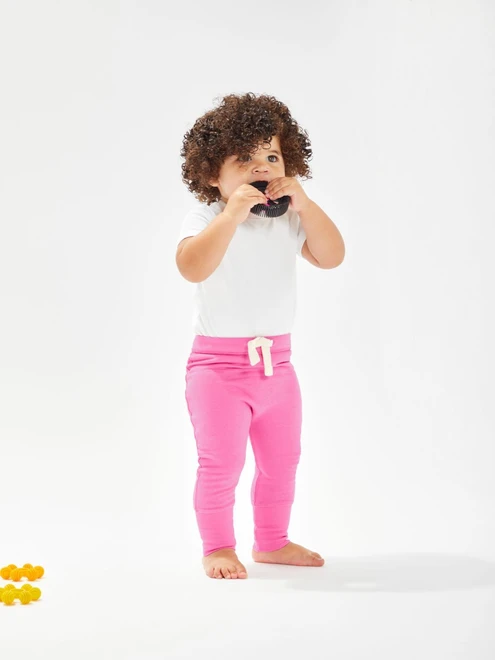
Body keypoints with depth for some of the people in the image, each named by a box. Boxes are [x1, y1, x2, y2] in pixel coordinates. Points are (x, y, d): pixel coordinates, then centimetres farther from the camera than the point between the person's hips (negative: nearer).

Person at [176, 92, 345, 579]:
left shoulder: (289, 220, 5)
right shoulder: (204, 218, -11)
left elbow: (332, 257, -5)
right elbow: (192, 267, -29)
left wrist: (304, 204, -14)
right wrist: (231, 215, -35)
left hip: (277, 363, 6)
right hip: (218, 365, -6)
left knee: (281, 460, 15)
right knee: (221, 462, -5)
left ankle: (272, 541, 32)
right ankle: (217, 547, 12)